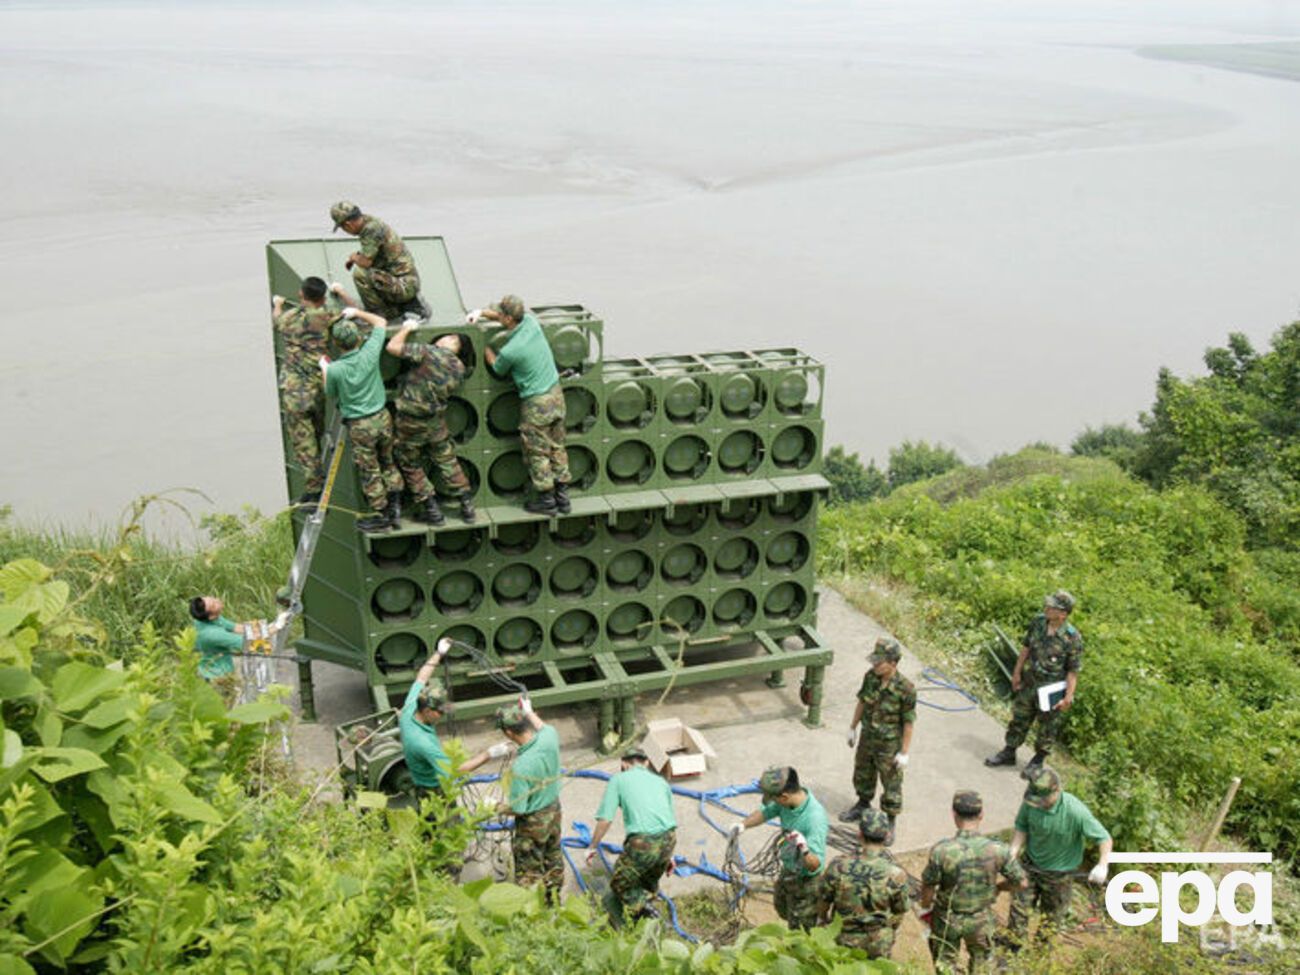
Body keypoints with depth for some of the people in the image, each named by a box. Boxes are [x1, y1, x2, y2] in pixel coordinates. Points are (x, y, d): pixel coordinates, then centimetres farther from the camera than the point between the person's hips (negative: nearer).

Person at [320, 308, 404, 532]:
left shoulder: (334, 370, -19)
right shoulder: (369, 354, -12)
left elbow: (331, 393, 3)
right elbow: (380, 322, 5)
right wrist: (357, 313, 13)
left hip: (359, 426, -3)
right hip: (382, 418, 3)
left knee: (370, 472, 10)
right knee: (388, 464, 21)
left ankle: (381, 516, 18)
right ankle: (395, 508, 23)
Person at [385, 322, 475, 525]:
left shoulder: (428, 353, -20)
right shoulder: (459, 368, 0)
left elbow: (392, 347, -21)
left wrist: (406, 328, -3)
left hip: (410, 422, -5)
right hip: (436, 421, 5)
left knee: (411, 466, 13)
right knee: (447, 462, 19)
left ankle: (432, 510, 16)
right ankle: (467, 506, 21)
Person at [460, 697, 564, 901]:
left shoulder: (520, 766, -37)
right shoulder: (550, 737, -20)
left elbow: (518, 808, -26)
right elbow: (542, 728, 8)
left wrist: (494, 807, -9)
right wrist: (529, 712, 24)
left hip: (533, 821, -7)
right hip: (554, 811, 7)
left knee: (528, 872, 16)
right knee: (553, 858, 29)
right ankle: (554, 900, 49)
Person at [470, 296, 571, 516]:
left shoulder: (510, 351, -23)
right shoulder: (530, 321, -5)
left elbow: (497, 368, 1)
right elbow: (503, 317, 16)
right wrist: (482, 312, 5)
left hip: (536, 403, -7)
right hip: (556, 394, 7)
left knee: (537, 453, 9)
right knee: (557, 448, 17)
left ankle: (546, 500, 19)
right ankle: (562, 497, 24)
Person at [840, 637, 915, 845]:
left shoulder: (905, 689, -27)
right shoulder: (870, 677, -12)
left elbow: (908, 722, -18)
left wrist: (904, 753, -14)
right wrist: (853, 727, 12)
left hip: (889, 745, -5)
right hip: (867, 738, 6)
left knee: (891, 785, 10)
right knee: (863, 774, 25)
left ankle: (890, 823, 28)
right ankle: (863, 805, 50)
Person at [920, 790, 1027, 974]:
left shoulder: (941, 851, -29)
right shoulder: (998, 850, -24)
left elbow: (928, 887, -15)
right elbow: (1022, 883, -11)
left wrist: (926, 905, 7)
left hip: (948, 919, -1)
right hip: (981, 920, 1)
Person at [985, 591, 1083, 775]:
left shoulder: (1072, 638, -25)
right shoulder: (1038, 622, -10)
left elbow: (1073, 671, -17)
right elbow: (1026, 647, 4)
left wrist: (1068, 698, -15)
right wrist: (1017, 673, 9)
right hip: (1030, 683, 5)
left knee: (1047, 727, 14)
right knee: (1019, 718, 19)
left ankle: (1039, 760, 35)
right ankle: (1009, 753, 37)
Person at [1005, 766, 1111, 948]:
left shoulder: (1075, 811, -33)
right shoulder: (1030, 803, -23)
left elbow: (1104, 838, -25)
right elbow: (1022, 829, -5)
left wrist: (1103, 865, -39)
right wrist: (1012, 855, -16)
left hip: (1058, 872, -2)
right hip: (1030, 864, 2)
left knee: (1053, 913, 20)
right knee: (1019, 905, 14)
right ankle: (1013, 944, 38)